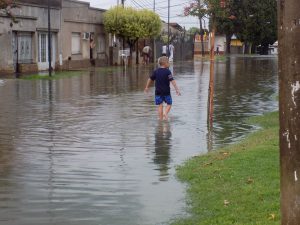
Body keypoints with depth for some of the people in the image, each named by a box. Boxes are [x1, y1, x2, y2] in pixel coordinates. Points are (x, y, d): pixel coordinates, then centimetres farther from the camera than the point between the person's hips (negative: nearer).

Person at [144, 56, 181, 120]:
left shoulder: (156, 71, 2)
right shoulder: (167, 71, -11)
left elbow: (150, 79, 11)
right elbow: (172, 81, -18)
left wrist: (147, 87, 25)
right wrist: (177, 89, -19)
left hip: (158, 92, 3)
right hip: (166, 92, -3)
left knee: (160, 105, 6)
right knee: (169, 104, 13)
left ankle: (161, 119, 3)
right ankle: (165, 113, -11)